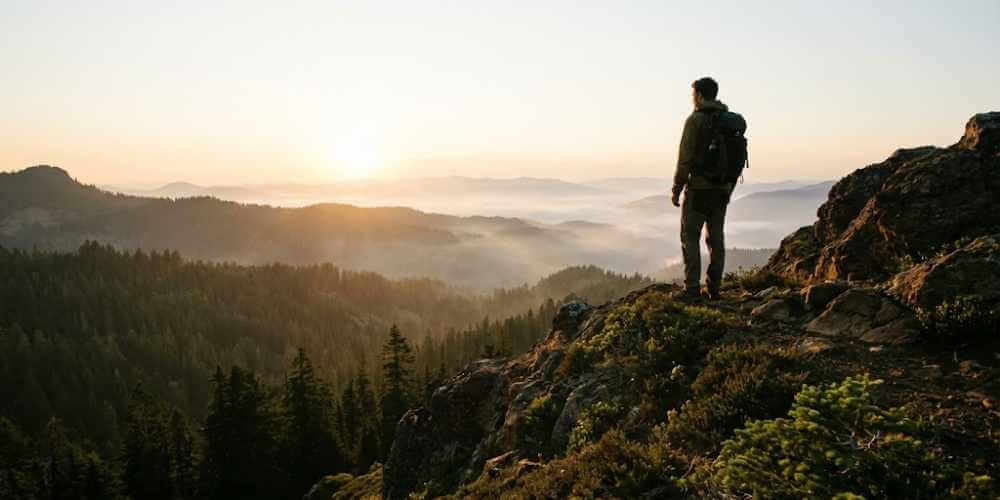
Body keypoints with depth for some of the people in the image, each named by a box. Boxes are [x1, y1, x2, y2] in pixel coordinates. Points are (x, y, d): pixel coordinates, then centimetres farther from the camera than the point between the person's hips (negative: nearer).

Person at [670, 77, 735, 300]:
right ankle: (713, 288, 13)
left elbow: (685, 158, -15)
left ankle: (692, 288, -4)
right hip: (722, 189, 7)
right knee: (716, 238, 10)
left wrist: (676, 189, -8)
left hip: (699, 188, -7)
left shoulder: (695, 120, -10)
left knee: (689, 237, -1)